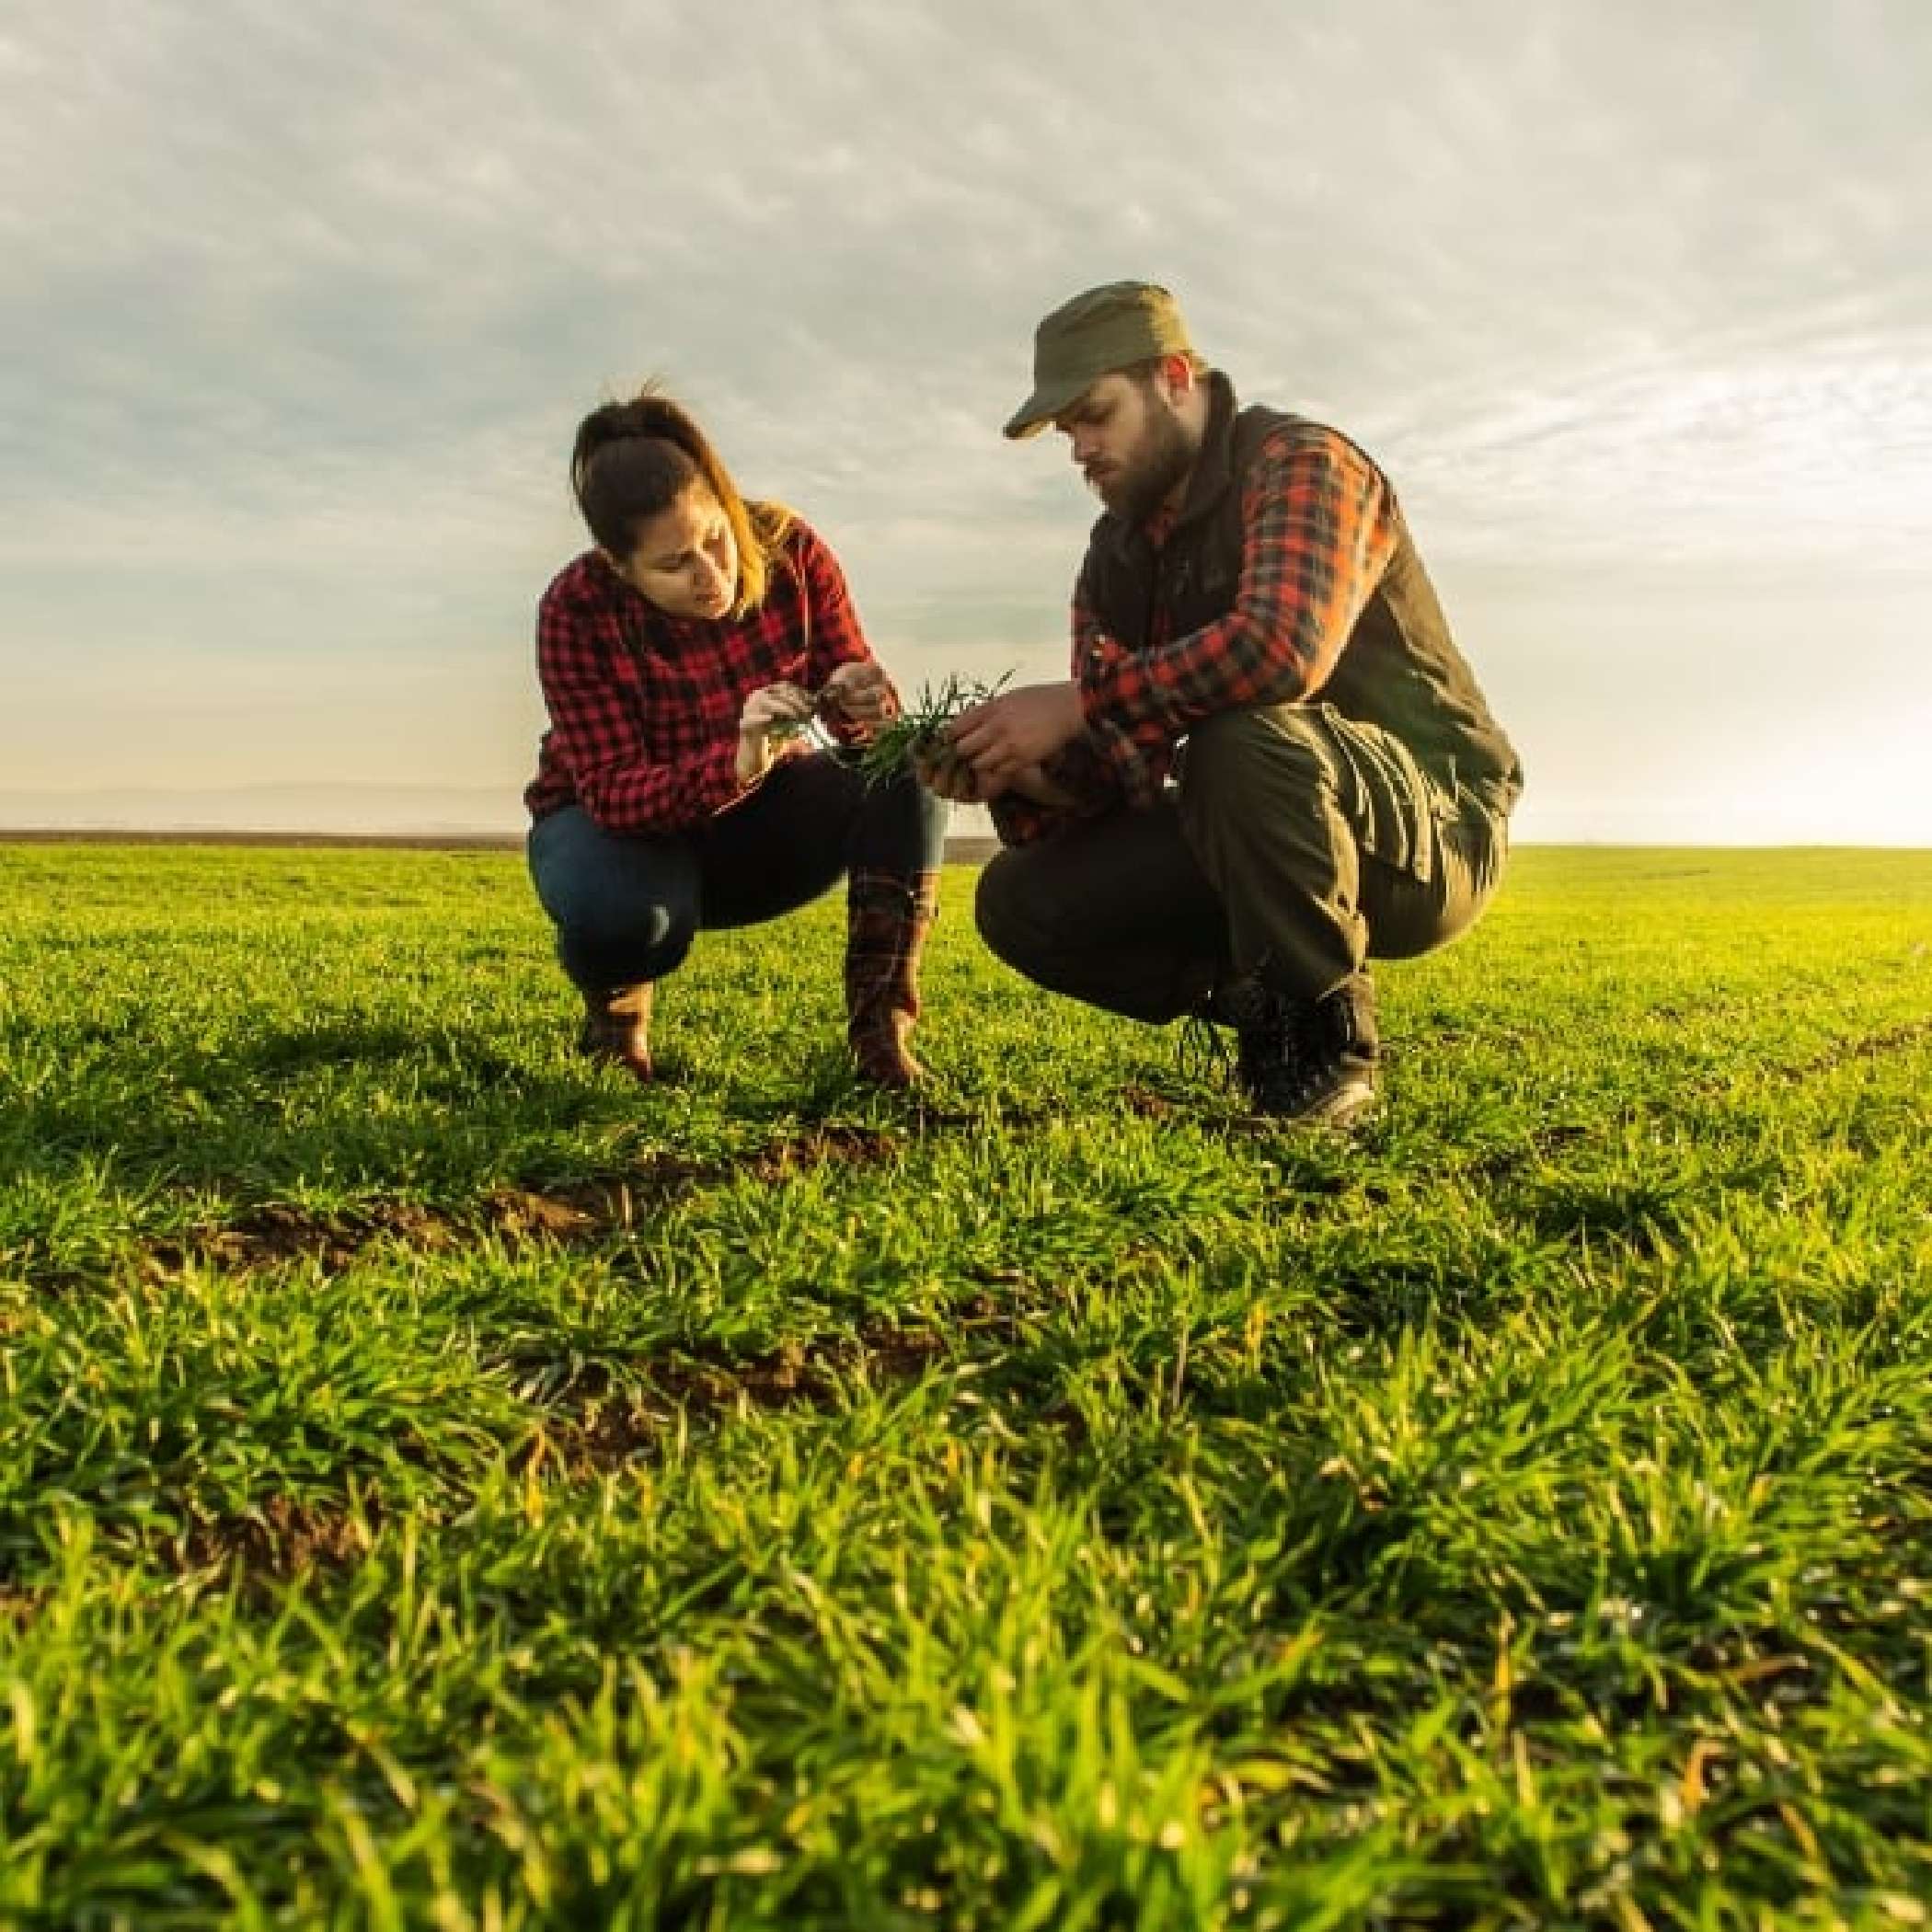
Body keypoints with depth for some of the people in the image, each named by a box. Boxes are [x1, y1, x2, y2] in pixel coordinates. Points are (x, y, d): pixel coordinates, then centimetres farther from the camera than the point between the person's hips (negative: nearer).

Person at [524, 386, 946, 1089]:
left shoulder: (791, 551, -18)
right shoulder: (576, 611, -25)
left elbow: (867, 706, -13)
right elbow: (613, 793, -30)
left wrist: (866, 707, -39)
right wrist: (735, 764, -49)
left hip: (761, 819, 3)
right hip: (620, 824, -2)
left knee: (907, 768, -26)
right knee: (620, 906, -39)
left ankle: (881, 1030, -23)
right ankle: (616, 1006, 1)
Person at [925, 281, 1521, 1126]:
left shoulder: (1300, 462, -13)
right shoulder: (1116, 557, 8)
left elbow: (1282, 649, -34)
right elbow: (1121, 769, 4)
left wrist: (1075, 703, -28)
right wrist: (1022, 775, -17)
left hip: (1433, 832, -6)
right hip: (1266, 853, 7)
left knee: (1242, 737, -38)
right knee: (1020, 899, -8)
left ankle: (1325, 1036, -15)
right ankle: (1270, 1001, 3)